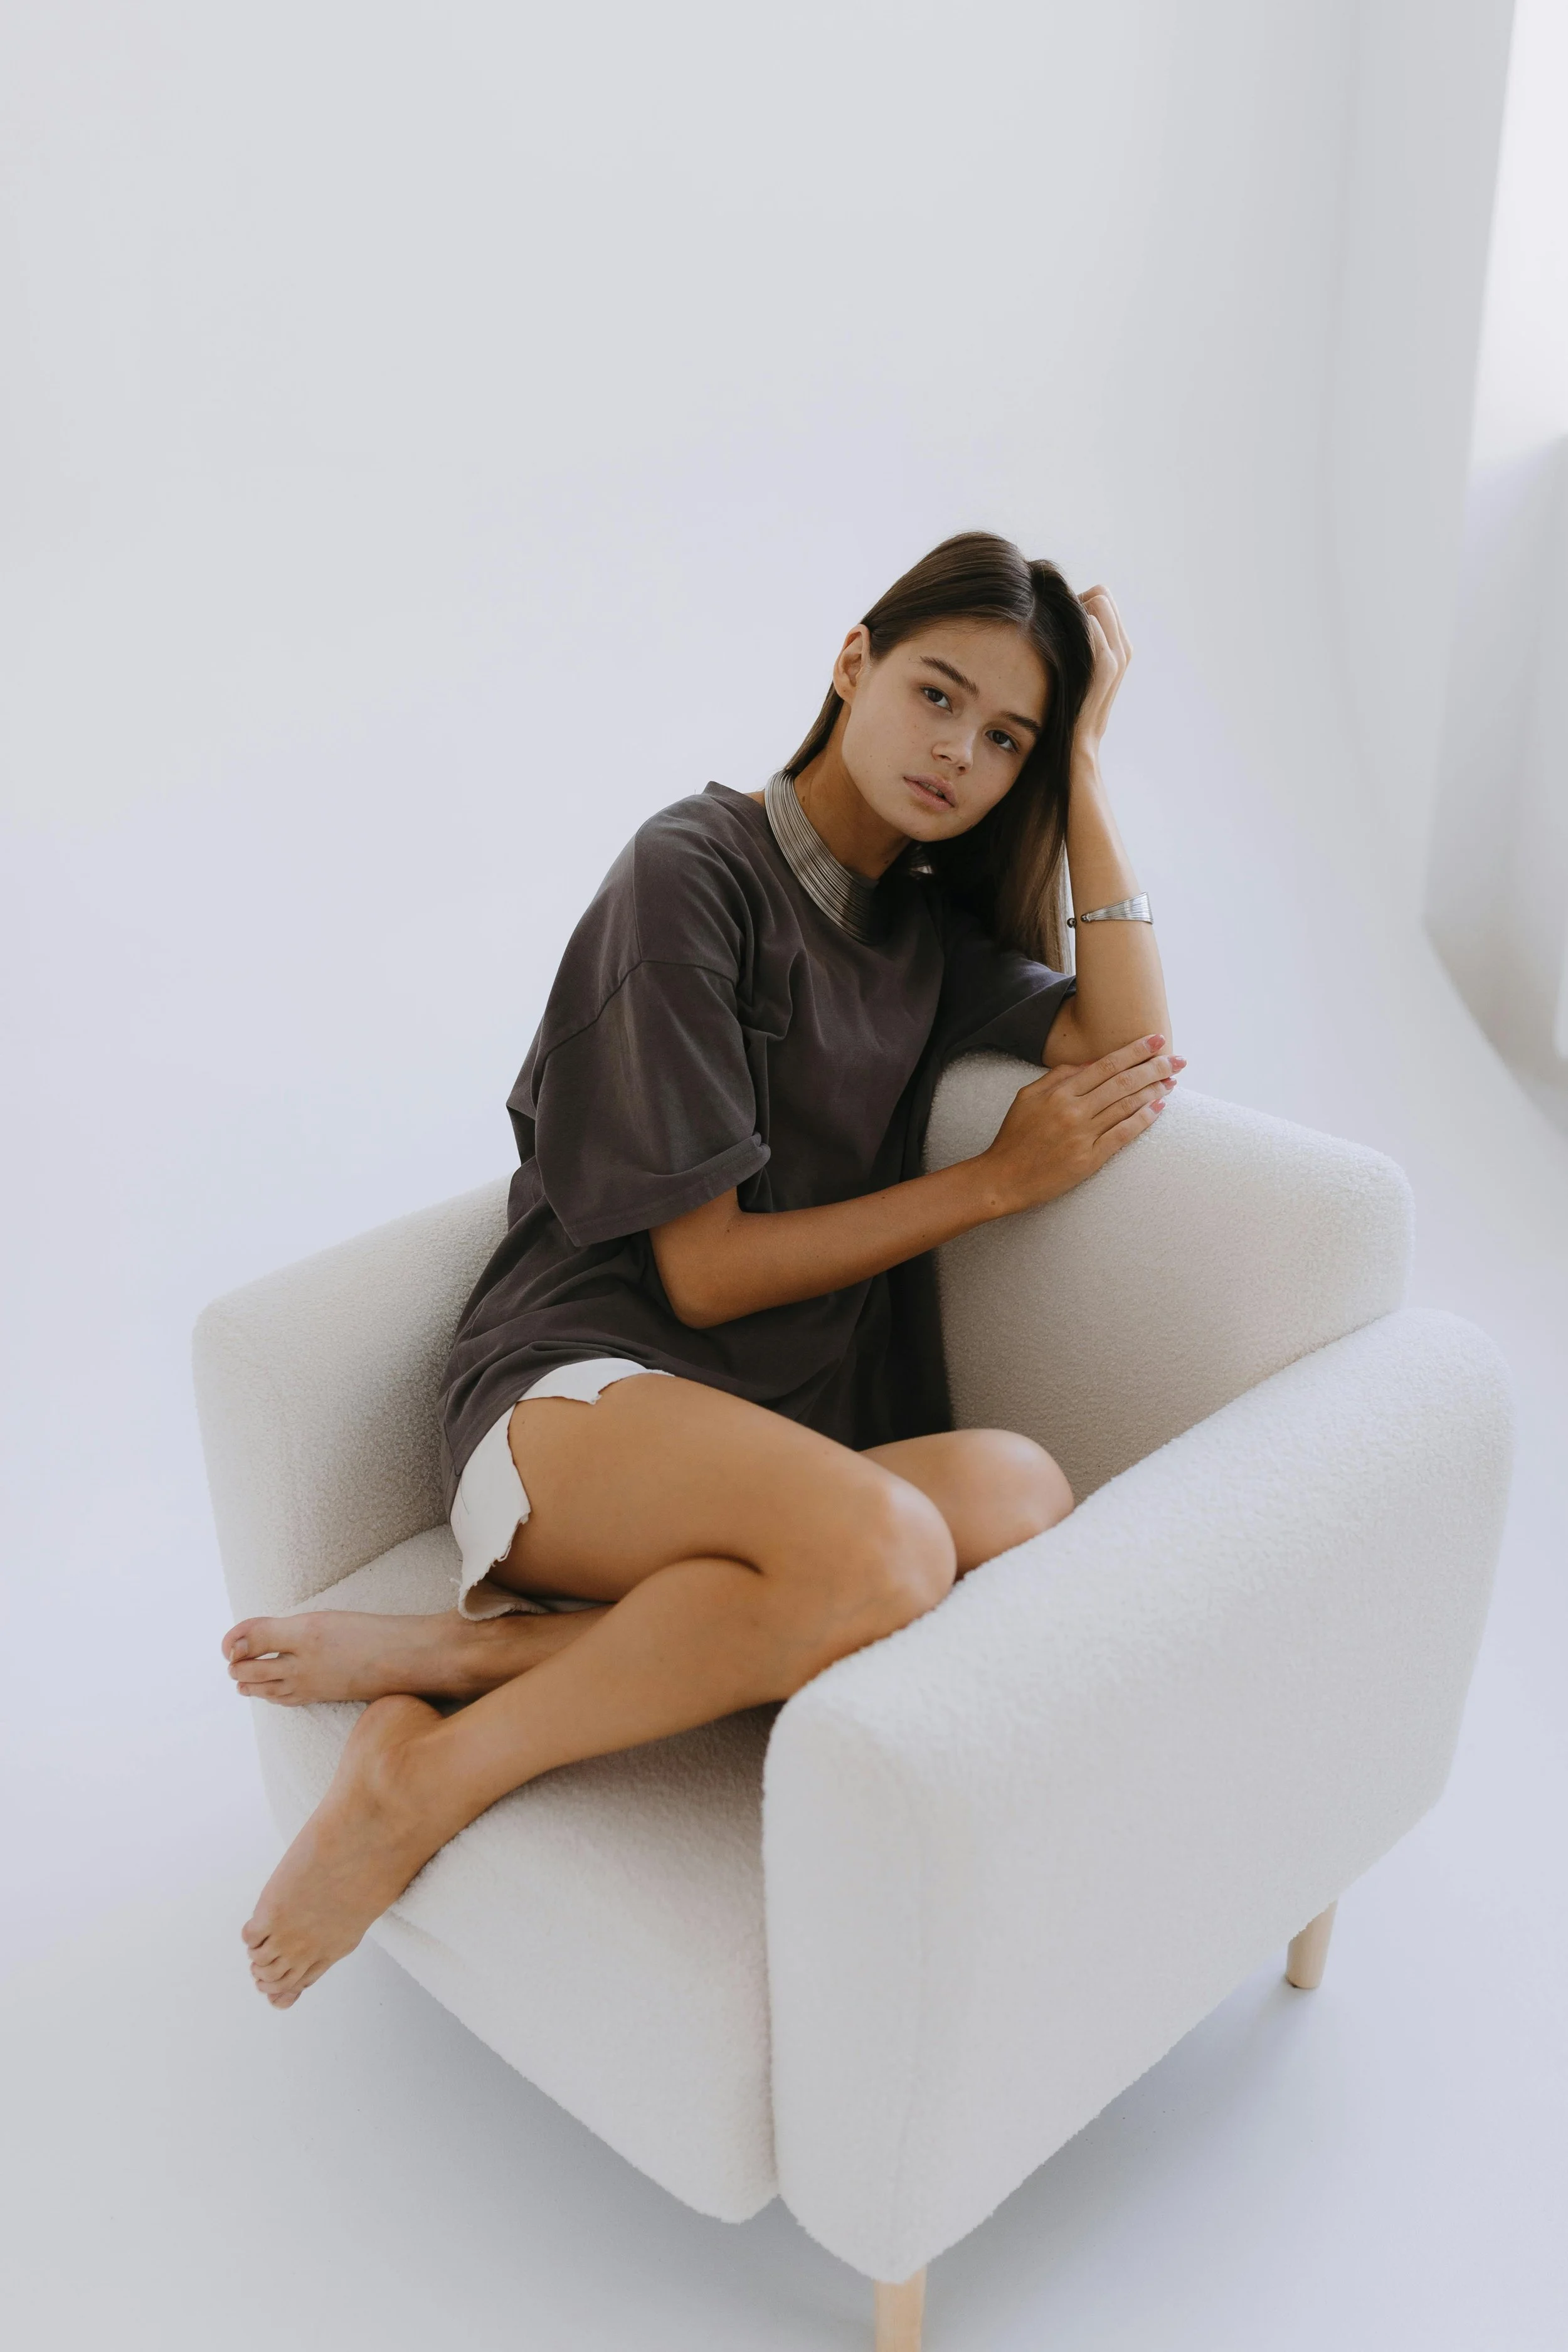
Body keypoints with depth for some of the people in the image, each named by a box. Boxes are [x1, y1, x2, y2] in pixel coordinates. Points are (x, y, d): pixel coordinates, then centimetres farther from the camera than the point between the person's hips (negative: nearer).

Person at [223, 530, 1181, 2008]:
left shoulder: (932, 926, 19)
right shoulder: (695, 871, -3)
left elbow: (1132, 1059, 4)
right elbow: (706, 1269, -7)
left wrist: (1082, 770, 5)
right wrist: (997, 1179, -3)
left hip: (780, 1436, 6)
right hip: (588, 1385, -6)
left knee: (1022, 1493, -29)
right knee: (882, 1548, -37)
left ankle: (460, 1648, -19)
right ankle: (427, 1777, -16)